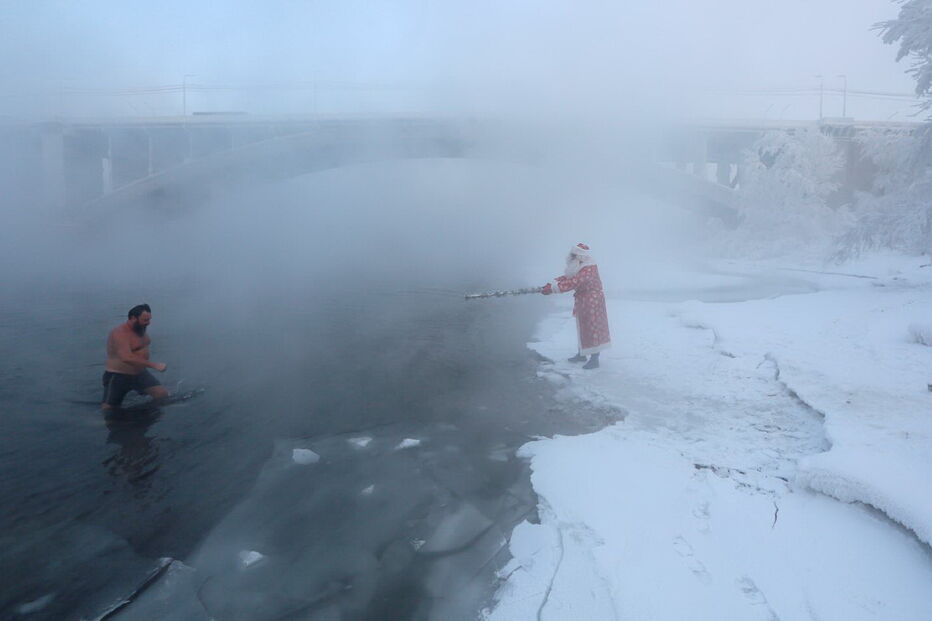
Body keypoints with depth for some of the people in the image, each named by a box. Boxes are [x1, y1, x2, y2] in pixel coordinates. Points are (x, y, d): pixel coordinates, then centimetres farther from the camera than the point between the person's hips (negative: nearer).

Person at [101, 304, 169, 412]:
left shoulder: (140, 329, 4)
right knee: (108, 409, -2)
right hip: (118, 376, -7)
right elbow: (127, 358, -36)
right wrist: (154, 365, -38)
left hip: (140, 373, 7)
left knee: (163, 394, -10)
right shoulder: (120, 333, -23)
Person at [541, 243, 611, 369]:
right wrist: (551, 284, -10)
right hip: (583, 303, 10)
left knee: (592, 329, -6)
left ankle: (594, 359, -1)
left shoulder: (588, 269, -23)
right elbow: (567, 277, 6)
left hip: (591, 303, -10)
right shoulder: (579, 268, 10)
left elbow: (573, 282, -32)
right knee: (583, 328, 19)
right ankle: (581, 354, 32)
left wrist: (552, 288, -32)